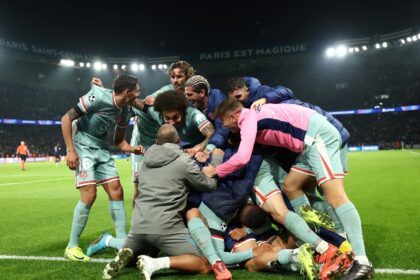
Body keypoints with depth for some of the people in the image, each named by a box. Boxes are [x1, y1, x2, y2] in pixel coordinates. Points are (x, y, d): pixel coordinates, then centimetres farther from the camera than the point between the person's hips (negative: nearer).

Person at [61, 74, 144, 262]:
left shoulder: (124, 112, 2)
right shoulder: (98, 97, -21)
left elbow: (119, 141, 13)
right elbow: (66, 118, -16)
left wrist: (132, 149, -9)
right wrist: (70, 150, -21)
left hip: (102, 150, 7)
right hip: (83, 148, -7)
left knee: (117, 192, 1)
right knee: (89, 195, -15)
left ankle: (121, 240, 12)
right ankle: (72, 246, 0)